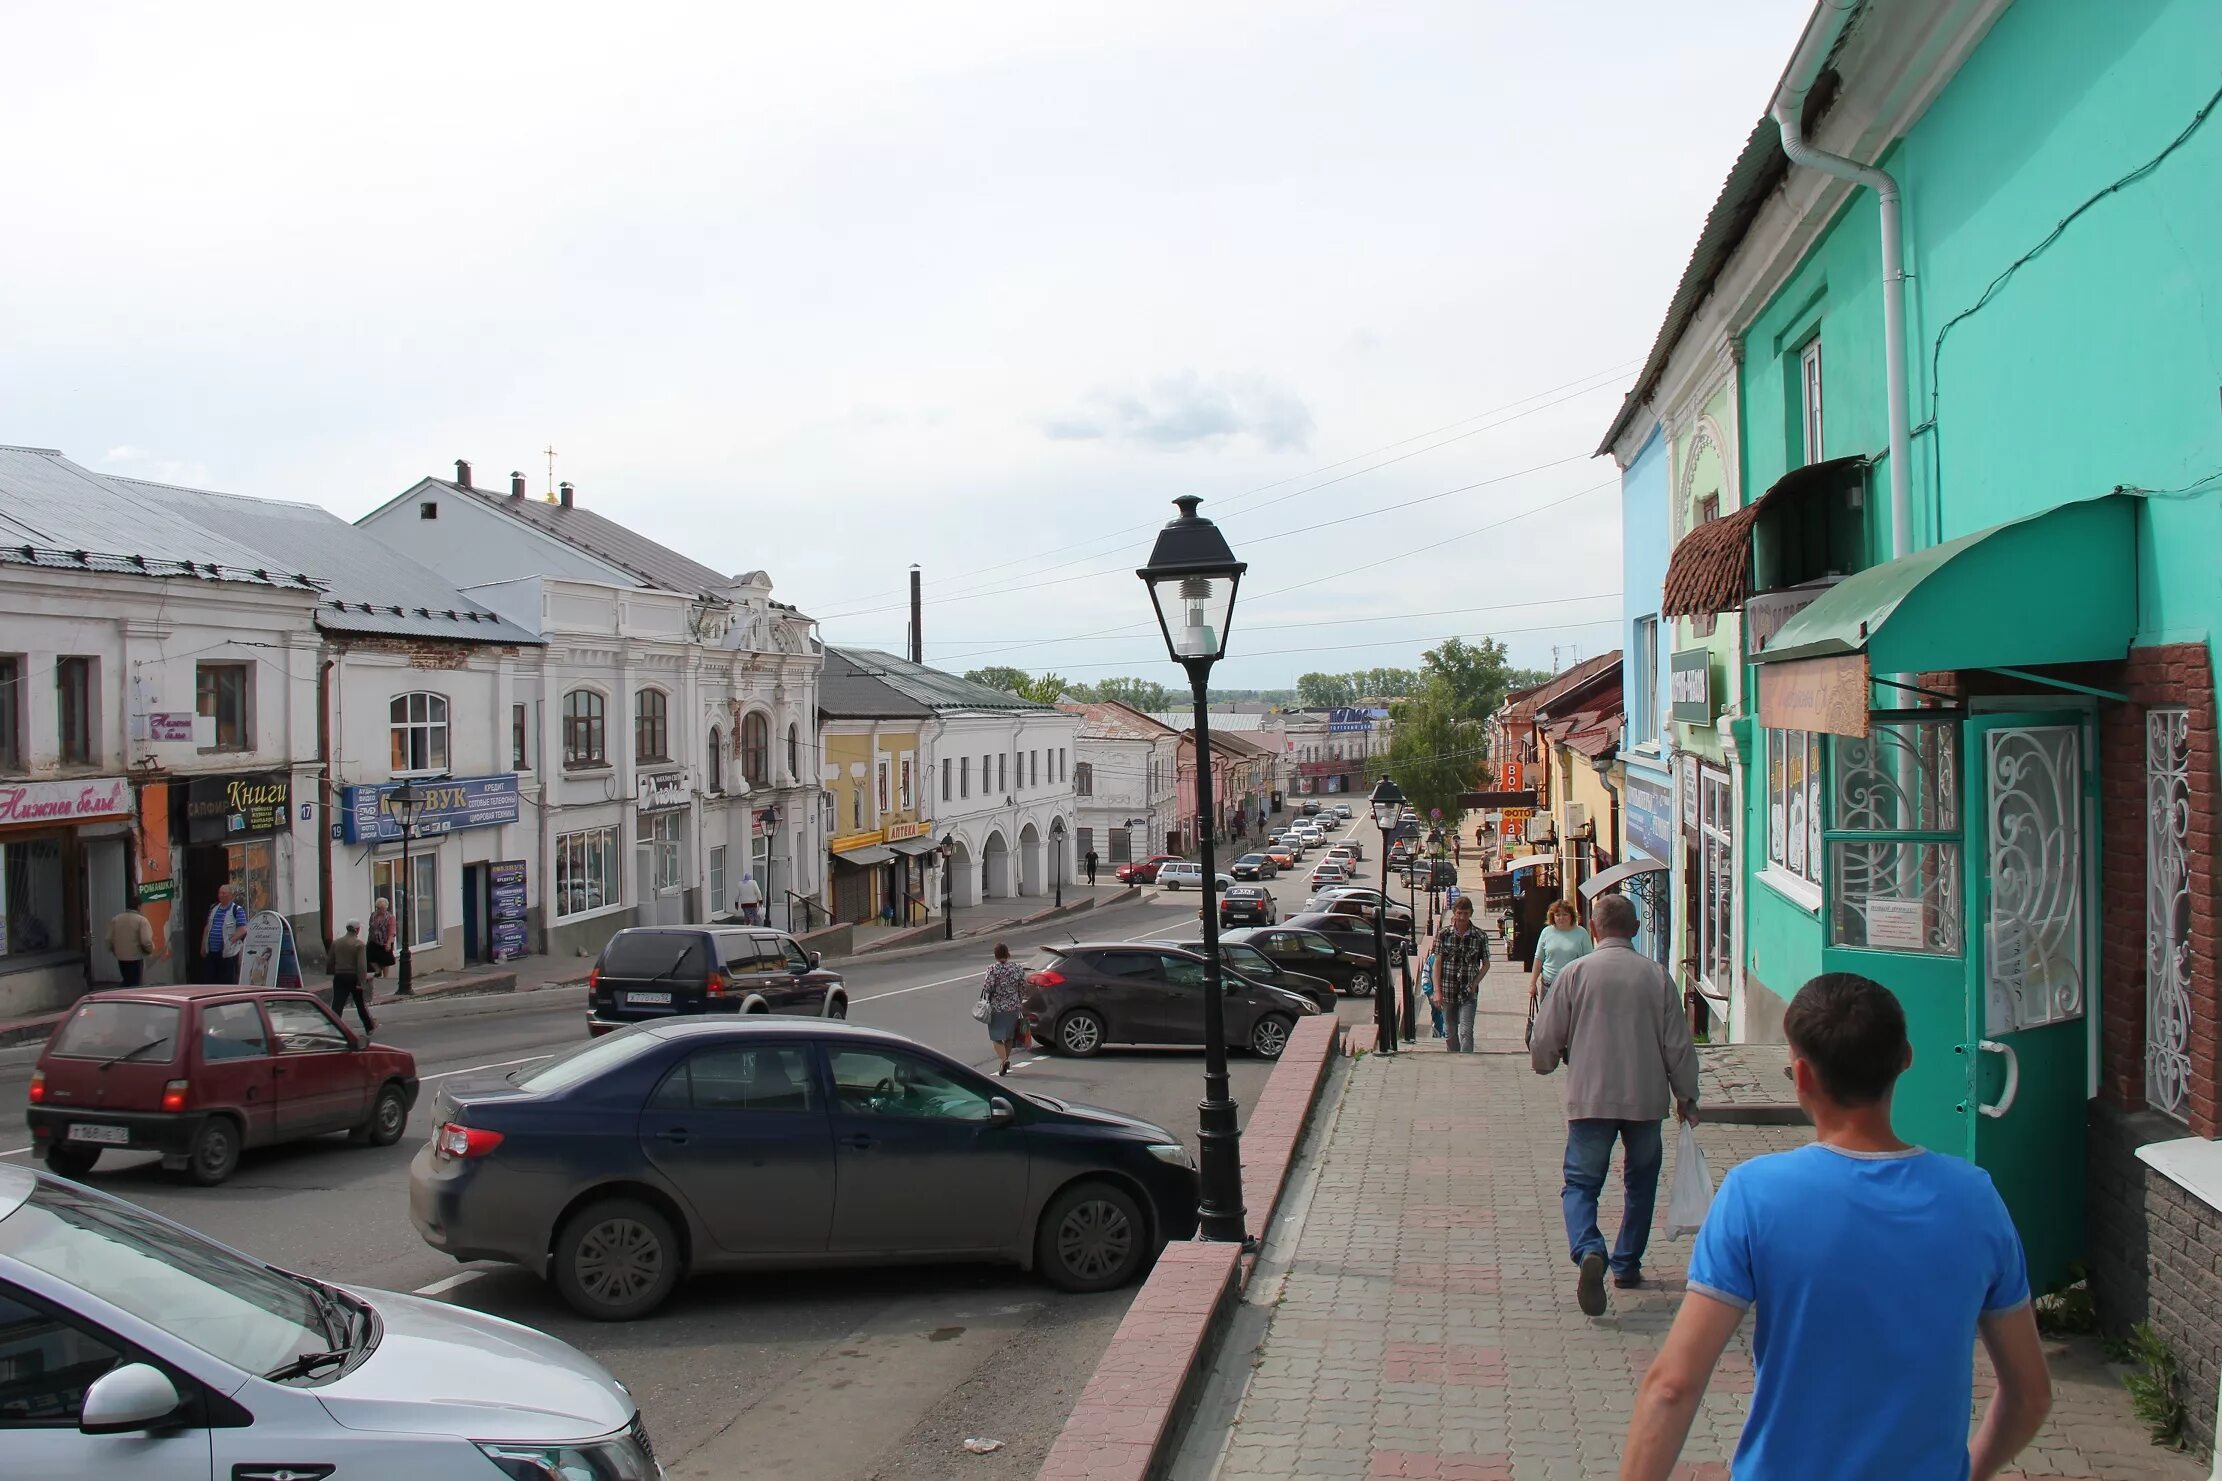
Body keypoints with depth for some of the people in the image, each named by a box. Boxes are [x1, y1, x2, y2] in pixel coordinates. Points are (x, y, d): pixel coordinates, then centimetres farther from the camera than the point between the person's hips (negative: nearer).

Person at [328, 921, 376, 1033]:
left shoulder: (336, 943, 6)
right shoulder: (360, 944, -10)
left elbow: (330, 962, 11)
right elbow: (362, 965, -18)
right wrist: (361, 982, -18)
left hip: (339, 978, 3)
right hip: (354, 977, -3)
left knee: (337, 1006, -3)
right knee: (361, 1004, 13)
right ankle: (370, 1028, 27)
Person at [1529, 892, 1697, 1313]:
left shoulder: (1576, 973, -4)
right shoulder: (1656, 975, 0)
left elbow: (1545, 1041, -1)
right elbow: (1679, 1044, 3)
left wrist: (1546, 1062, 22)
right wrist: (1687, 1097, 14)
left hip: (1589, 1099, -2)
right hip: (1646, 1099, 2)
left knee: (1581, 1182, 2)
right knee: (1640, 1183, 20)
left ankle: (1589, 1250, -24)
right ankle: (1627, 1266, 24)